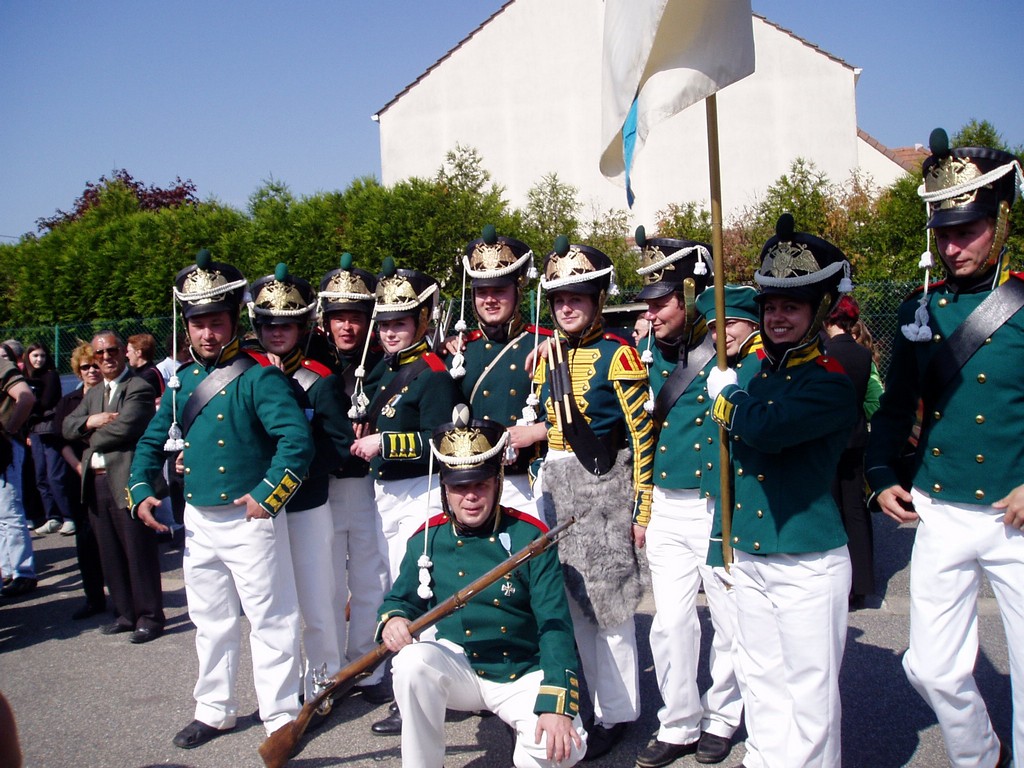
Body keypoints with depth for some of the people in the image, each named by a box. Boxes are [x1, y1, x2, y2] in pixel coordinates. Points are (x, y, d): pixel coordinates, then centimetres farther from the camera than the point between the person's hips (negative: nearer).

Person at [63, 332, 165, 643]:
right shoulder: (92, 394, 21)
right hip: (96, 482, 8)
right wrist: (90, 421, -9)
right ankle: (125, 614, 22)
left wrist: (92, 437, -3)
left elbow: (124, 427, -20)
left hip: (126, 480, -8)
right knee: (110, 554, 12)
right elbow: (67, 427, 12)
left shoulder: (139, 388, -7)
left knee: (139, 552, -2)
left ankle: (149, 616, 7)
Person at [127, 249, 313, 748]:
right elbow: (152, 441, 18)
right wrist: (141, 490, 5)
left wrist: (267, 496, -21)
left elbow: (298, 440, -21)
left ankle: (280, 718, 15)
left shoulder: (259, 377, -12)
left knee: (269, 621, 3)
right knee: (210, 622, 18)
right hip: (197, 520, 7)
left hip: (250, 518, -7)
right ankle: (215, 710, 32)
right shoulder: (181, 380, 9)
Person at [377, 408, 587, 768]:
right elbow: (401, 598, 12)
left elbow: (555, 626, -15)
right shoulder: (427, 539, -2)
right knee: (413, 660, -30)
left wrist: (556, 704, -26)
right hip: (458, 668, 2)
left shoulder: (530, 536, -10)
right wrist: (394, 619, -15)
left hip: (522, 676, -2)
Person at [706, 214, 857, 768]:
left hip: (809, 564, -7)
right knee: (759, 680, 17)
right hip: (747, 556, 7)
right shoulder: (754, 368, 7)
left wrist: (726, 395, -11)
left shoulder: (831, 381, -14)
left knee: (809, 690, 4)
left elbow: (765, 427, -28)